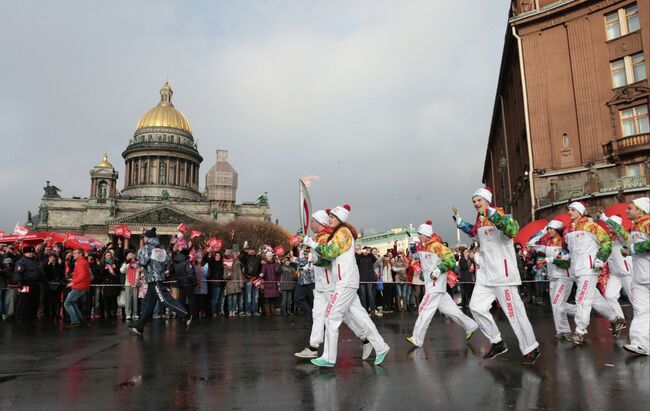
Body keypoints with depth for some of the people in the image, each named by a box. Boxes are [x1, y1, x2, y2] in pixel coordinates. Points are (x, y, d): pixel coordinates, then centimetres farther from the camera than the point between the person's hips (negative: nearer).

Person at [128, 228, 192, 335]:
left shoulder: (147, 247, -8)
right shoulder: (160, 249, 14)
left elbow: (142, 262, -17)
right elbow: (169, 261, 11)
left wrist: (140, 252, 2)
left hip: (154, 279, -9)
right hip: (159, 277, 9)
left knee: (166, 300, -12)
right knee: (147, 303, 12)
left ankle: (186, 316, -16)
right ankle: (139, 327, 17)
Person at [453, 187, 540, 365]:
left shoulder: (499, 214, -10)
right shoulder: (479, 221, 13)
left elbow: (512, 230, -30)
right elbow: (474, 233, 34)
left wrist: (494, 215, -40)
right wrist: (459, 221, 25)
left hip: (503, 273, -8)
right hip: (485, 274, 8)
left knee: (513, 311, -4)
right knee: (476, 307, 5)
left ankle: (531, 349, 12)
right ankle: (498, 343, 19)